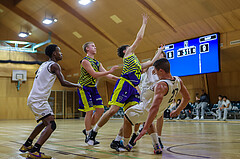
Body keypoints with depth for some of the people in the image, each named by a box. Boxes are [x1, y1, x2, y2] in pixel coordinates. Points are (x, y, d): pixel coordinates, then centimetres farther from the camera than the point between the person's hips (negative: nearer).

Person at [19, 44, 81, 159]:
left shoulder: (43, 64, 18)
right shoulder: (54, 65, -8)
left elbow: (37, 74, 33)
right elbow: (63, 83, -14)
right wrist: (77, 85, 0)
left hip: (33, 99, 10)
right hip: (39, 100, -10)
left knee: (45, 122, 26)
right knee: (51, 124, -17)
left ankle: (27, 145, 35)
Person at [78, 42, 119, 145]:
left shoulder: (97, 63, 13)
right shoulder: (85, 61, -12)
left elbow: (106, 74, 8)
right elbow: (94, 74, -21)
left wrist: (119, 79, -2)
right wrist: (110, 71, -23)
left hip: (93, 88, 8)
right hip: (84, 88, -8)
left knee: (100, 109, 0)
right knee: (90, 111, -10)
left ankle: (88, 129, 16)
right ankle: (88, 136, 2)